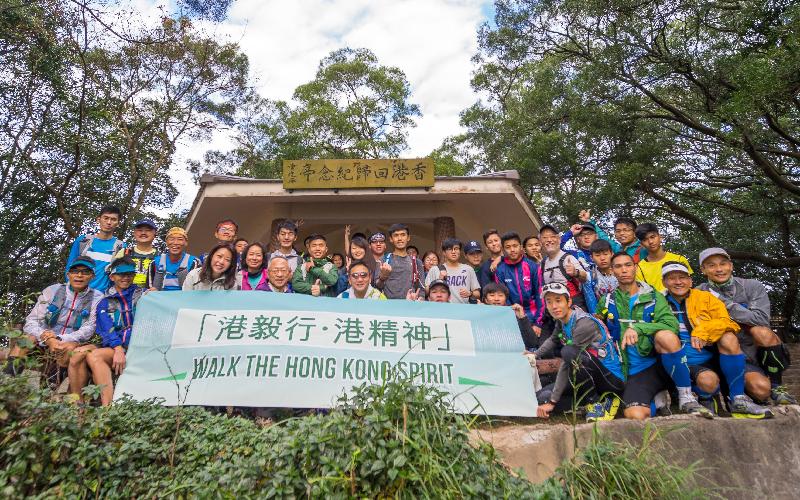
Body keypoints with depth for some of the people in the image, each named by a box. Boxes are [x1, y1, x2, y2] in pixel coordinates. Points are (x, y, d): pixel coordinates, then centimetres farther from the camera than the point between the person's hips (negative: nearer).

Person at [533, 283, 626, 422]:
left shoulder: (584, 323, -23)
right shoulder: (561, 320, 3)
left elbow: (567, 364, -24)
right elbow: (553, 341, 27)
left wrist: (552, 401, -23)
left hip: (613, 378, -8)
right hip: (592, 376, 8)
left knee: (569, 352, -33)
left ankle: (598, 402, -12)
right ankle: (597, 396, 5)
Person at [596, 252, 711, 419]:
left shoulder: (654, 297, 6)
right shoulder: (607, 301, 9)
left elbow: (672, 324, -13)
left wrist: (637, 328, -26)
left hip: (662, 361, 0)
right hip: (635, 371, 1)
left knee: (666, 335, -36)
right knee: (635, 416, -29)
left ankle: (686, 397, -16)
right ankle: (657, 399, 7)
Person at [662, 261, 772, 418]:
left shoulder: (705, 297, 5)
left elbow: (728, 323, -5)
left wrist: (703, 330, -20)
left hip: (714, 358, 2)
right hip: (688, 365, -2)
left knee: (728, 338, -28)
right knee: (708, 380, -34)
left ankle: (738, 400, -16)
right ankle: (704, 399, 5)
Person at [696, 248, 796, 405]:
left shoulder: (753, 287, -4)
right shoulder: (700, 293, -4)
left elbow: (761, 319, -19)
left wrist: (723, 302, -19)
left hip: (762, 351, 2)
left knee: (761, 332, -31)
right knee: (761, 388, -29)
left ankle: (776, 386, -8)